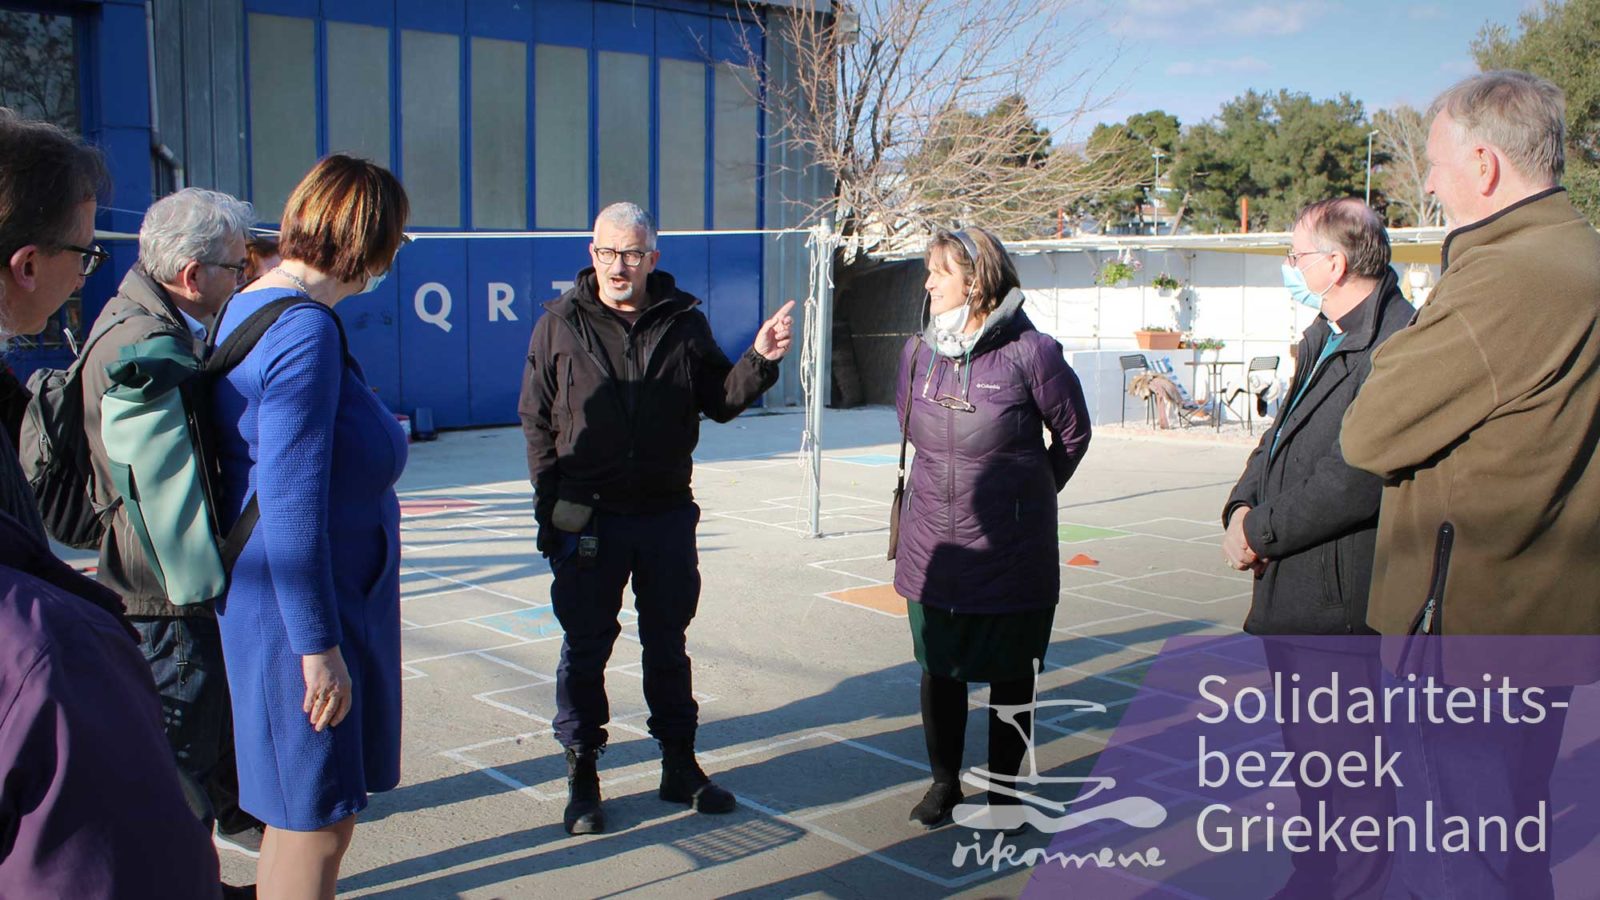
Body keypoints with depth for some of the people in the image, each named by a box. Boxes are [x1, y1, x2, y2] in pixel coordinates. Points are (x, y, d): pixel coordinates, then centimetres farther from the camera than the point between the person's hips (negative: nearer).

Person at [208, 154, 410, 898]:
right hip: (300, 612, -10)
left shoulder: (247, 307, 9)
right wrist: (318, 646, -21)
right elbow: (291, 504, -25)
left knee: (303, 814, 22)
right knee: (317, 823, 2)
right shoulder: (305, 328, -21)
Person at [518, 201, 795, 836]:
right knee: (584, 649, 6)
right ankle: (581, 777, 19)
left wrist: (759, 361, -13)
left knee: (668, 644, 14)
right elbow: (536, 421, 1)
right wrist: (552, 507, -4)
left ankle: (680, 766, 27)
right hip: (588, 517, -2)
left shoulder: (683, 322, 3)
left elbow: (720, 401, 5)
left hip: (667, 514, 2)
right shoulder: (560, 324, -1)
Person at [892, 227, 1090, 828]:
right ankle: (944, 781, 32)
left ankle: (1003, 789, 27)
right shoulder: (919, 352, 0)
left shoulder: (1028, 352, -13)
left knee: (1010, 675, 10)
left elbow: (1073, 431, 1)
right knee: (939, 669, 14)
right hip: (933, 550, 4)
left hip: (1010, 551, -4)